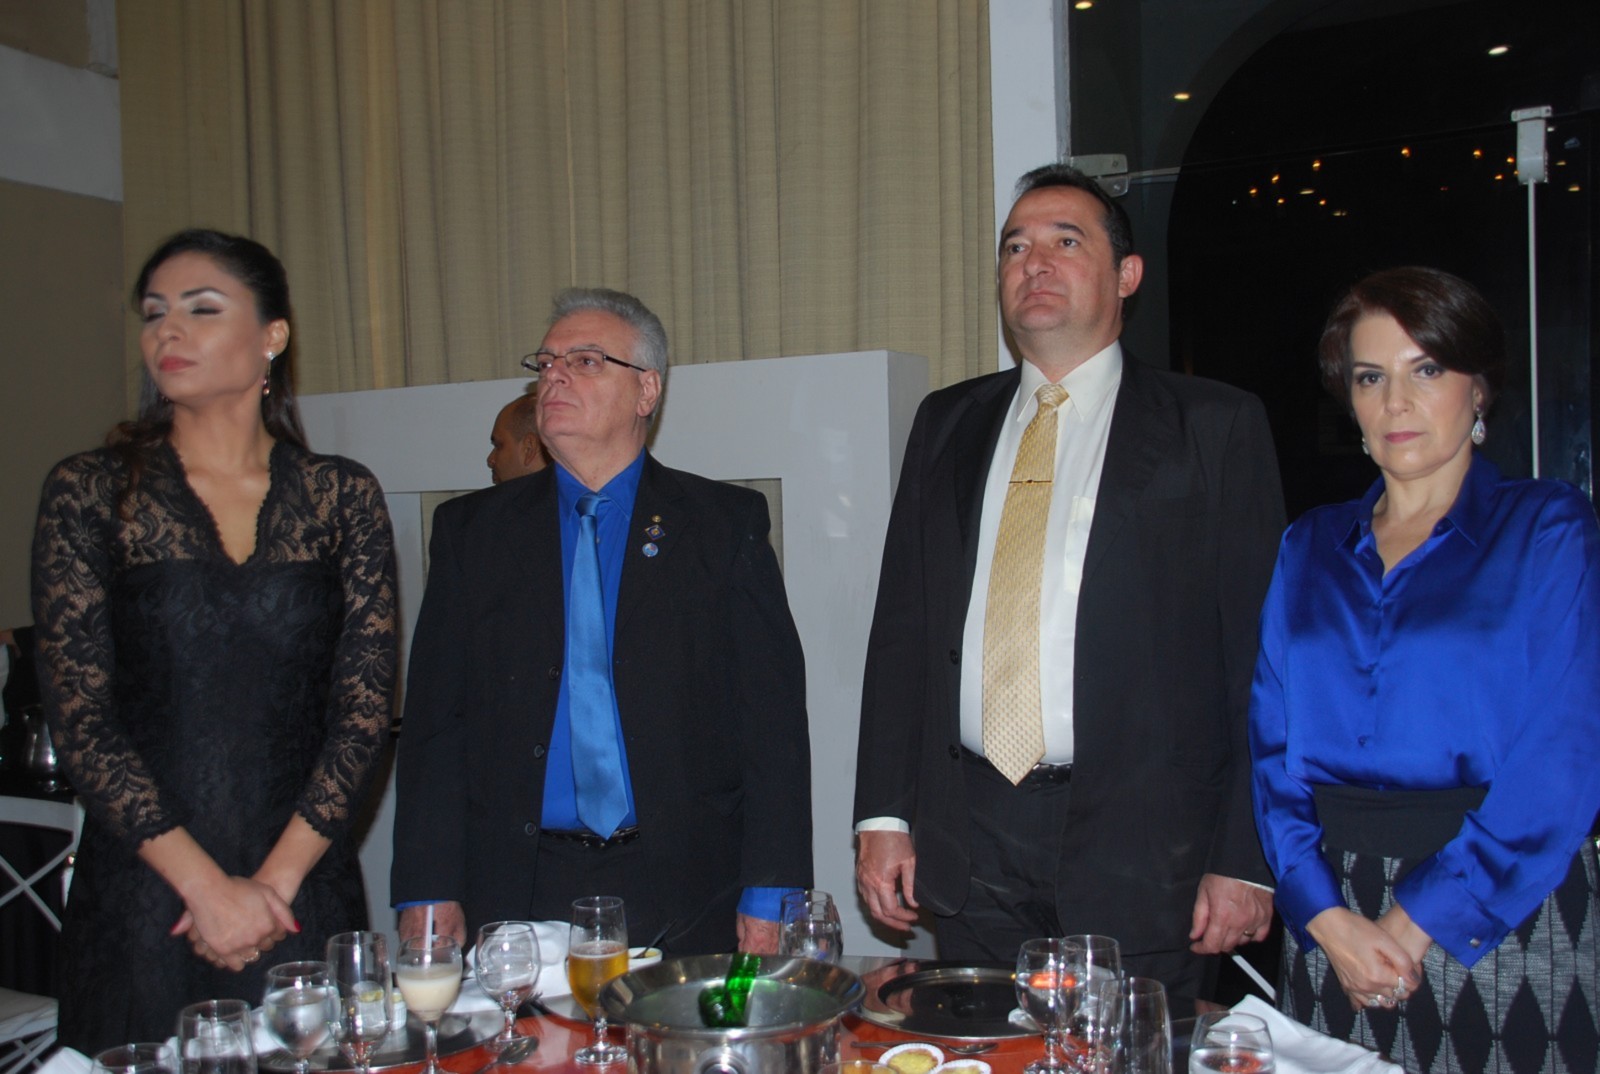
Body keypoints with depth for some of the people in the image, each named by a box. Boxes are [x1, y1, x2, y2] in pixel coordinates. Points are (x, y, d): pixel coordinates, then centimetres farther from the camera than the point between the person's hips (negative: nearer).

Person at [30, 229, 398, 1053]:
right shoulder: (89, 492, 0)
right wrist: (207, 884, -11)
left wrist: (277, 878, -9)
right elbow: (79, 715, -6)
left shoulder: (342, 497, 3)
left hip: (306, 895, 1)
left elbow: (366, 706, -1)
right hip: (141, 896, -1)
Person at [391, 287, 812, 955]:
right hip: (516, 894, 2)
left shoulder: (725, 524, 4)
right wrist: (427, 891, -2)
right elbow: (434, 719, 6)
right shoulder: (472, 530, 10)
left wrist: (768, 895, -7)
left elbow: (773, 713, -1)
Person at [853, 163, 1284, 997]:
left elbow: (1257, 648, -3)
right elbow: (901, 625, 10)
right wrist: (884, 814, 4)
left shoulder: (1214, 427, 1)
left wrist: (1244, 858, -8)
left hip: (1139, 854, -3)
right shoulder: (947, 424, 12)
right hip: (970, 848, 3)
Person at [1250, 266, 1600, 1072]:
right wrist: (1327, 916, -11)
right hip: (1326, 919, 3)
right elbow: (1271, 742, 2)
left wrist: (1417, 922, -15)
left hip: (1502, 920, -3)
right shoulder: (1308, 548, 9)